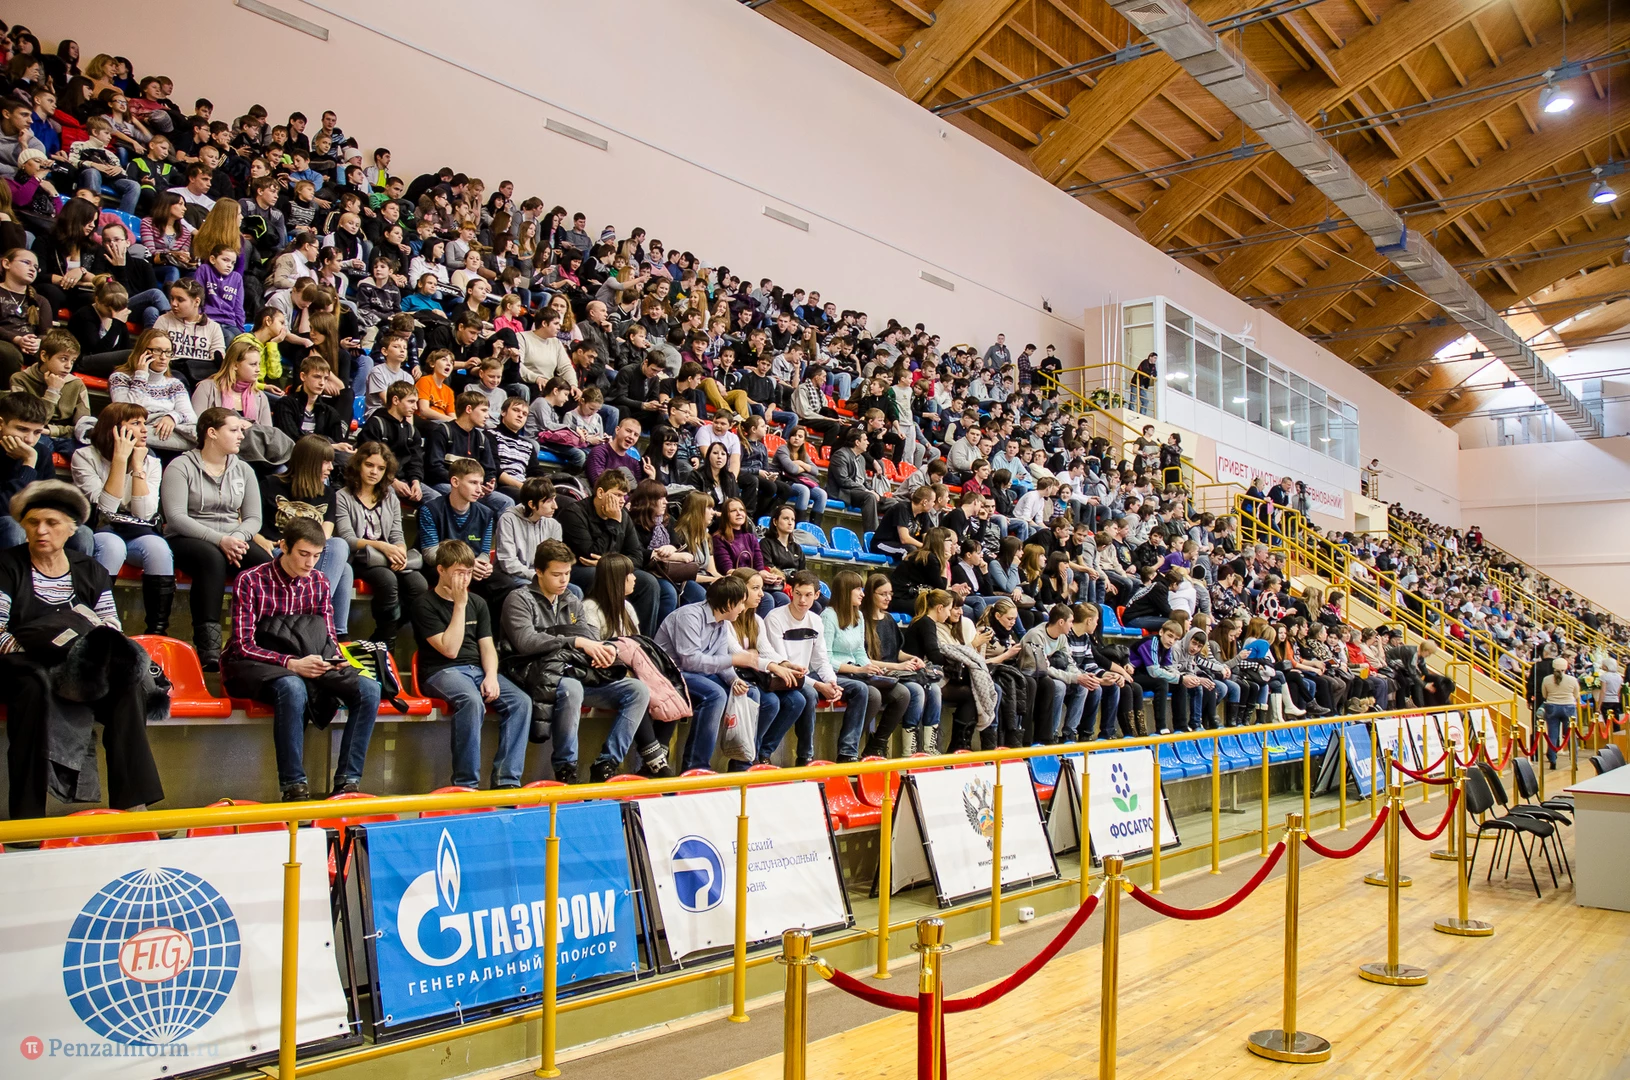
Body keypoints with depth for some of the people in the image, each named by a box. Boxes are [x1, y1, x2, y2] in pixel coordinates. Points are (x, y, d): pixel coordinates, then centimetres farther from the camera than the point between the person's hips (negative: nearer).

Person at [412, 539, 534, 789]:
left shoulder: (478, 603, 16)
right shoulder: (425, 605, -2)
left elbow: (487, 646, 10)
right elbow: (449, 649, -12)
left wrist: (491, 676, -11)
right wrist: (459, 605, -11)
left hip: (477, 669, 6)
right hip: (441, 672, -6)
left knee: (521, 701, -21)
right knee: (472, 701, -38)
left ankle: (506, 779, -22)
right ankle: (466, 783, -30)